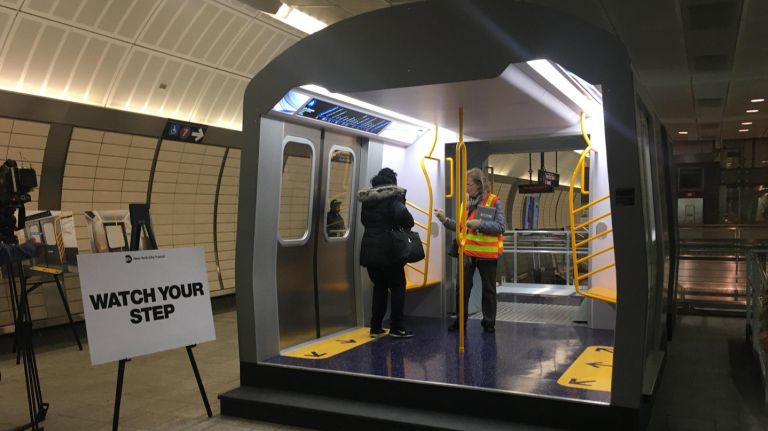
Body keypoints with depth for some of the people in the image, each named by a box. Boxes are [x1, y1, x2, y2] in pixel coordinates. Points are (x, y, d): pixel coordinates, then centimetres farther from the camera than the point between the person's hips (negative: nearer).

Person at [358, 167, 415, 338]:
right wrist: (408, 225, -5)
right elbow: (402, 214, -24)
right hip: (387, 249, -6)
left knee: (379, 287, 17)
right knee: (398, 287, 7)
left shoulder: (367, 197, 11)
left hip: (369, 248, 6)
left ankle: (375, 327, 16)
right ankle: (396, 328, 5)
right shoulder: (393, 195, -8)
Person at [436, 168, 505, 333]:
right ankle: (460, 320, 18)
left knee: (488, 288, 9)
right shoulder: (466, 201, 7)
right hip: (467, 252, 4)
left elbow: (500, 227, -16)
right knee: (462, 287, 6)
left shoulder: (494, 202, -9)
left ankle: (489, 322, 21)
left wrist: (480, 223, -27)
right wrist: (445, 220, -7)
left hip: (487, 253, -4)